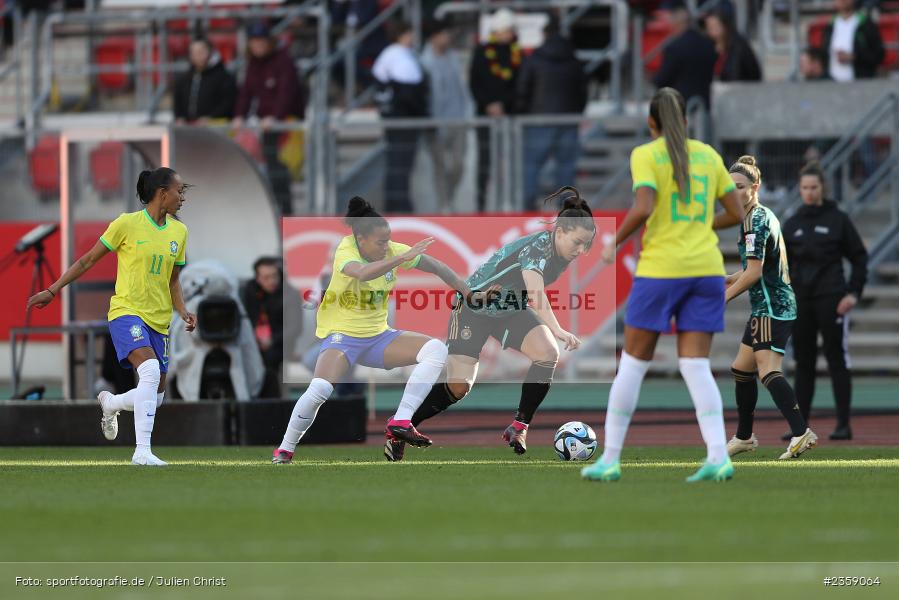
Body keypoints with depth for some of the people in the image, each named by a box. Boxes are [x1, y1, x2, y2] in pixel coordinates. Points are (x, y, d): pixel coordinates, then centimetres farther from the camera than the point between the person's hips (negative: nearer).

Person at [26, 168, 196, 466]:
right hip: (126, 311, -6)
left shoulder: (179, 232, 10)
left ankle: (109, 403, 37)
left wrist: (182, 311, 4)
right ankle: (142, 451, -30)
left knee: (156, 396, 3)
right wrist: (53, 290, 1)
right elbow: (89, 260, 2)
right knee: (151, 371, -30)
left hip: (158, 320, 6)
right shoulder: (128, 224, -7)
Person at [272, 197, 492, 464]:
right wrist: (403, 258, -46)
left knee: (436, 349, -16)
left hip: (378, 336, 6)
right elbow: (362, 273, -44)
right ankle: (285, 450, -9)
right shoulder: (345, 251, -20)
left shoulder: (393, 250, -5)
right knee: (320, 388, -32)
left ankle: (401, 422, -19)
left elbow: (438, 268, 6)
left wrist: (469, 293, 4)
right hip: (341, 335, -6)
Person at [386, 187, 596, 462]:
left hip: (512, 309, 7)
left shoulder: (561, 253, -6)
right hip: (475, 307, -7)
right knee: (458, 386, -11)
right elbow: (535, 295, -48)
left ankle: (519, 428, -9)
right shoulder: (536, 247, -32)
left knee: (548, 354, -20)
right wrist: (557, 331, -60)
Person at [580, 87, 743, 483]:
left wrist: (615, 243, -2)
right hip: (706, 270, 4)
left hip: (660, 270, -4)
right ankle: (718, 455, -17)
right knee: (695, 367, 1)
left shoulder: (646, 155, -3)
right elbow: (736, 213, 12)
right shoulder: (708, 155, 12)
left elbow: (643, 208, -17)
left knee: (633, 362, 7)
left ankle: (610, 459, 8)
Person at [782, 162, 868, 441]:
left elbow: (859, 258, 4)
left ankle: (844, 424, -3)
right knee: (803, 362, 4)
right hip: (800, 300, 4)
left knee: (837, 359, -4)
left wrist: (853, 293, -6)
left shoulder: (838, 219, 2)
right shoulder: (792, 224, 11)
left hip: (831, 299, -4)